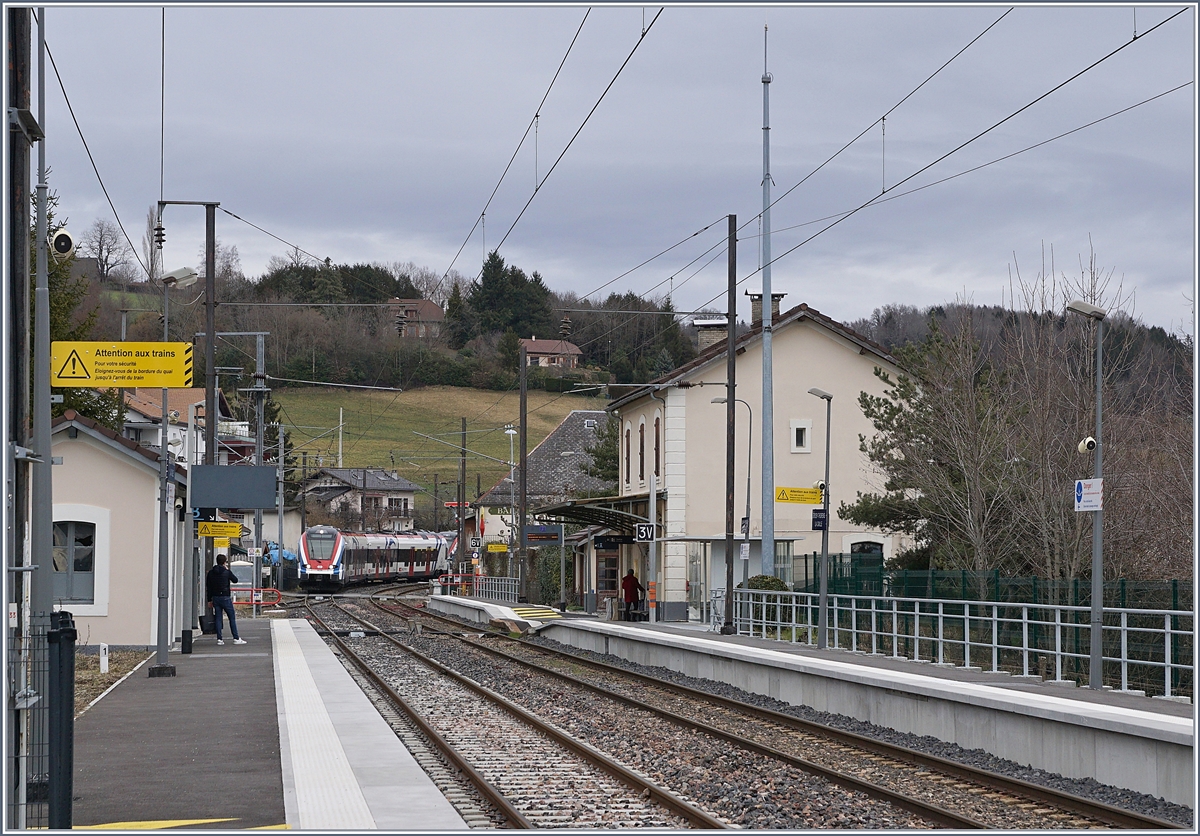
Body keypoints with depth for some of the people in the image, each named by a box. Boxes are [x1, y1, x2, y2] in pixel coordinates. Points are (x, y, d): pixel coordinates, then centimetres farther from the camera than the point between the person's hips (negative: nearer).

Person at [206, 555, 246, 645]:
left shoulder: (211, 572, 5)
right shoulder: (226, 572, -7)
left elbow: (208, 587, 6)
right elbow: (235, 580, 6)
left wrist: (209, 599, 12)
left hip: (215, 598, 4)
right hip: (225, 597, -4)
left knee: (218, 618, 6)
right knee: (232, 618, 2)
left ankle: (219, 639, 2)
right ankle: (236, 638, 0)